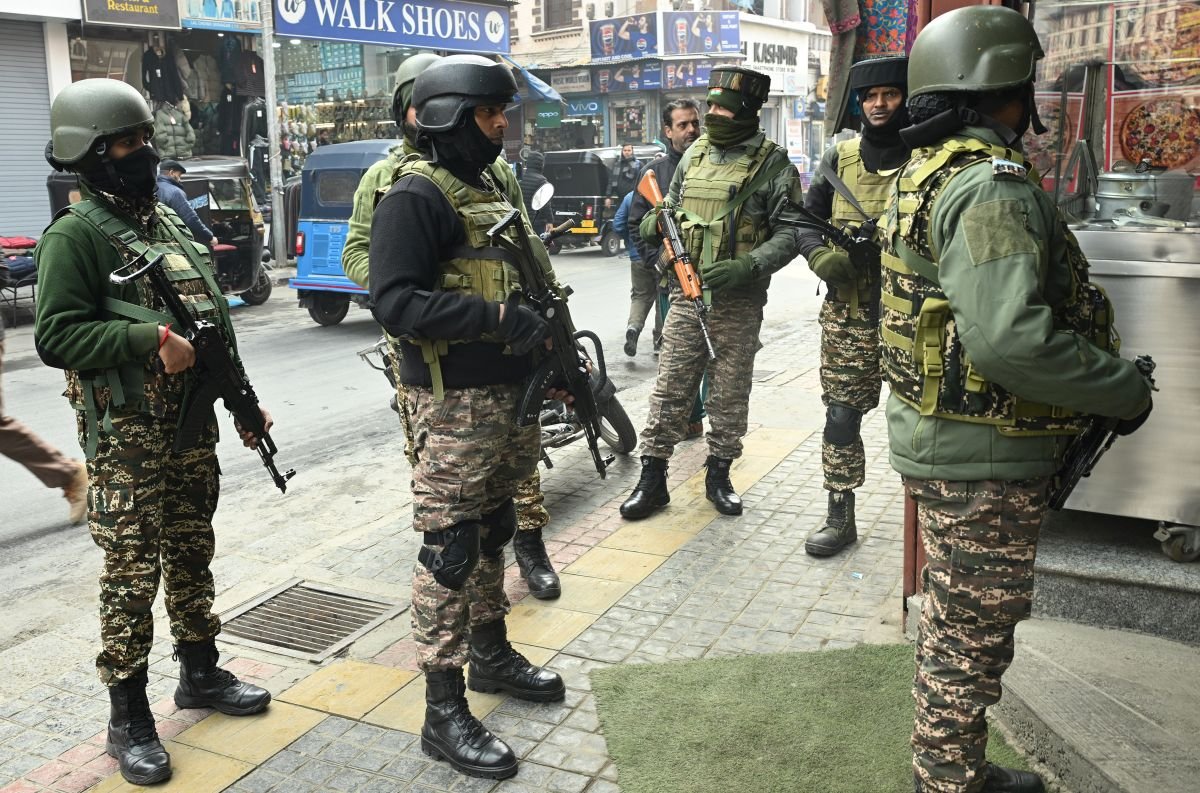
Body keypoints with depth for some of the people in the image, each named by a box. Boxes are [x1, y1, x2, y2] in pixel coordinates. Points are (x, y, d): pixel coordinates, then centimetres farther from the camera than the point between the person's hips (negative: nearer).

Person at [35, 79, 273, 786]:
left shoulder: (169, 221, 14)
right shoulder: (75, 235, -9)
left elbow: (216, 317, 19)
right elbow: (57, 336, -16)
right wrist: (150, 339, -25)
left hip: (193, 423, 7)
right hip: (126, 436, -7)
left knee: (191, 555, 17)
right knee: (132, 574, 0)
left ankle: (201, 672, 33)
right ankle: (129, 720, 12)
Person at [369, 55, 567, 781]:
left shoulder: (492, 189, 15)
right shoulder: (415, 197, -13)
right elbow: (395, 302, -23)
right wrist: (497, 320, -26)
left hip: (510, 395, 9)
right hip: (455, 403, -9)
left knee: (494, 530, 20)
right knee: (450, 550, -2)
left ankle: (491, 654, 37)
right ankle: (444, 711, 8)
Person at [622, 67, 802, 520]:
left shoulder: (773, 165, -5)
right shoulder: (694, 154, 10)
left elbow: (789, 233, -9)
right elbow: (672, 206, 22)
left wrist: (747, 266, -23)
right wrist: (656, 223, -2)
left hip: (739, 303, -3)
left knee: (730, 396, 8)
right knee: (669, 391, 4)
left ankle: (719, 476, 23)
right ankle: (652, 478, 12)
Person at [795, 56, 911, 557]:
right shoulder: (839, 159, 8)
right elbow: (806, 221, 12)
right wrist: (822, 257, -9)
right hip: (848, 313, 3)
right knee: (842, 415, 5)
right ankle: (840, 518, 17)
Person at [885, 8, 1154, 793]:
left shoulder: (925, 172, 11)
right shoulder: (992, 186, -21)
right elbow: (1009, 340, -33)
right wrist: (1126, 389, -18)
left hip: (943, 435, 10)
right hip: (984, 460, -10)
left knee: (961, 624, 23)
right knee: (971, 637, 5)